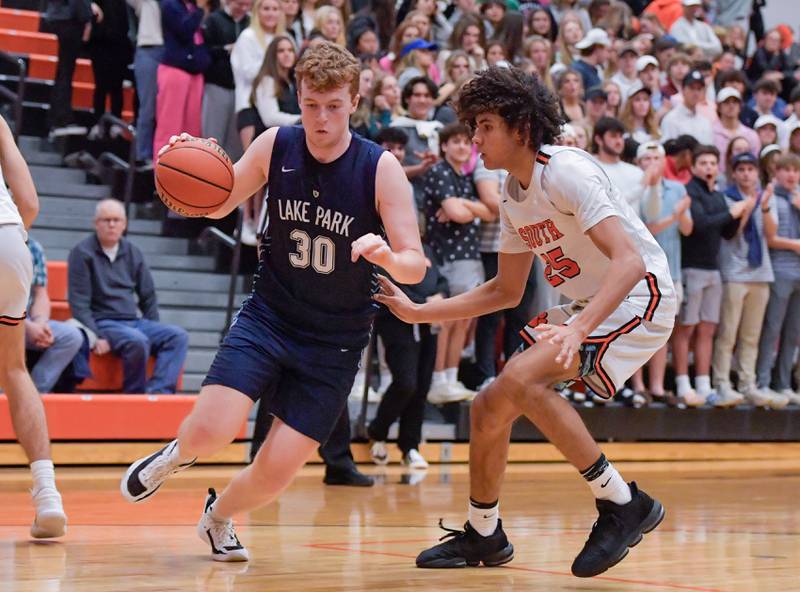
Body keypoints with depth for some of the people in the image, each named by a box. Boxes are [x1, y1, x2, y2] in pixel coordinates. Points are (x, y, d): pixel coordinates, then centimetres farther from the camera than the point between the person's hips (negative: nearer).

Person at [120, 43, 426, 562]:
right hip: (268, 316, 1)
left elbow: (415, 267, -14)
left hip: (335, 341, -1)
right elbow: (218, 205, 7)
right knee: (209, 432, -21)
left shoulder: (381, 169, -14)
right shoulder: (275, 147, -7)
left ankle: (219, 516, 29)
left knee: (276, 473, -6)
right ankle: (179, 453, 18)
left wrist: (387, 256, -39)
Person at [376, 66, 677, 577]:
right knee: (489, 408, 8)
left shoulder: (566, 172, -20)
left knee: (522, 378, -28)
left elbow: (629, 262, -31)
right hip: (586, 305, 9)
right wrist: (418, 312, 13)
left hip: (638, 296, -9)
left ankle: (623, 503, -18)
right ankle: (483, 535, 28)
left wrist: (578, 329, -43)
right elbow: (506, 291, 18)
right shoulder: (513, 195, 7)